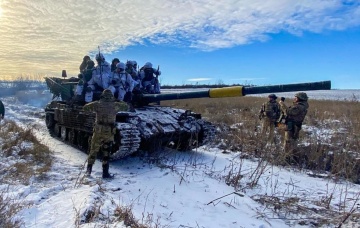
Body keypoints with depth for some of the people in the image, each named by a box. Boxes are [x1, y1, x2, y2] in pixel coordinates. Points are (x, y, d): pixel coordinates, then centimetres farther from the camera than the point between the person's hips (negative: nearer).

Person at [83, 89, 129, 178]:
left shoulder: (98, 104, 0)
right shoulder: (115, 105, 1)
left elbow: (85, 107, 9)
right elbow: (126, 107, 16)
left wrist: (93, 104, 21)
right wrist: (120, 103, 32)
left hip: (98, 130, 1)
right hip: (109, 132, 0)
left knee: (93, 150, 17)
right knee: (106, 152, 7)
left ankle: (89, 169, 20)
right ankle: (105, 173, 9)